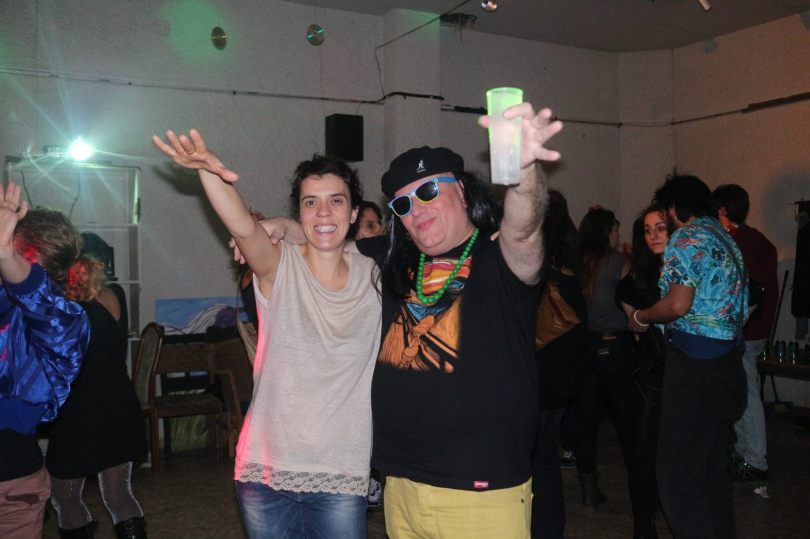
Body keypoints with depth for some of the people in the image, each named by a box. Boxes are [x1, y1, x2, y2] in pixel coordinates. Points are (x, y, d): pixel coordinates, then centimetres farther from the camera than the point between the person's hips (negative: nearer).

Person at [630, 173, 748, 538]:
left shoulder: (686, 238, -9)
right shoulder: (725, 238, 17)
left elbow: (677, 305, -19)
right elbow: (718, 300, 15)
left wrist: (641, 318, -1)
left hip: (694, 360, -9)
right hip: (728, 357, 9)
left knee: (678, 468, -5)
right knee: (714, 465, 19)